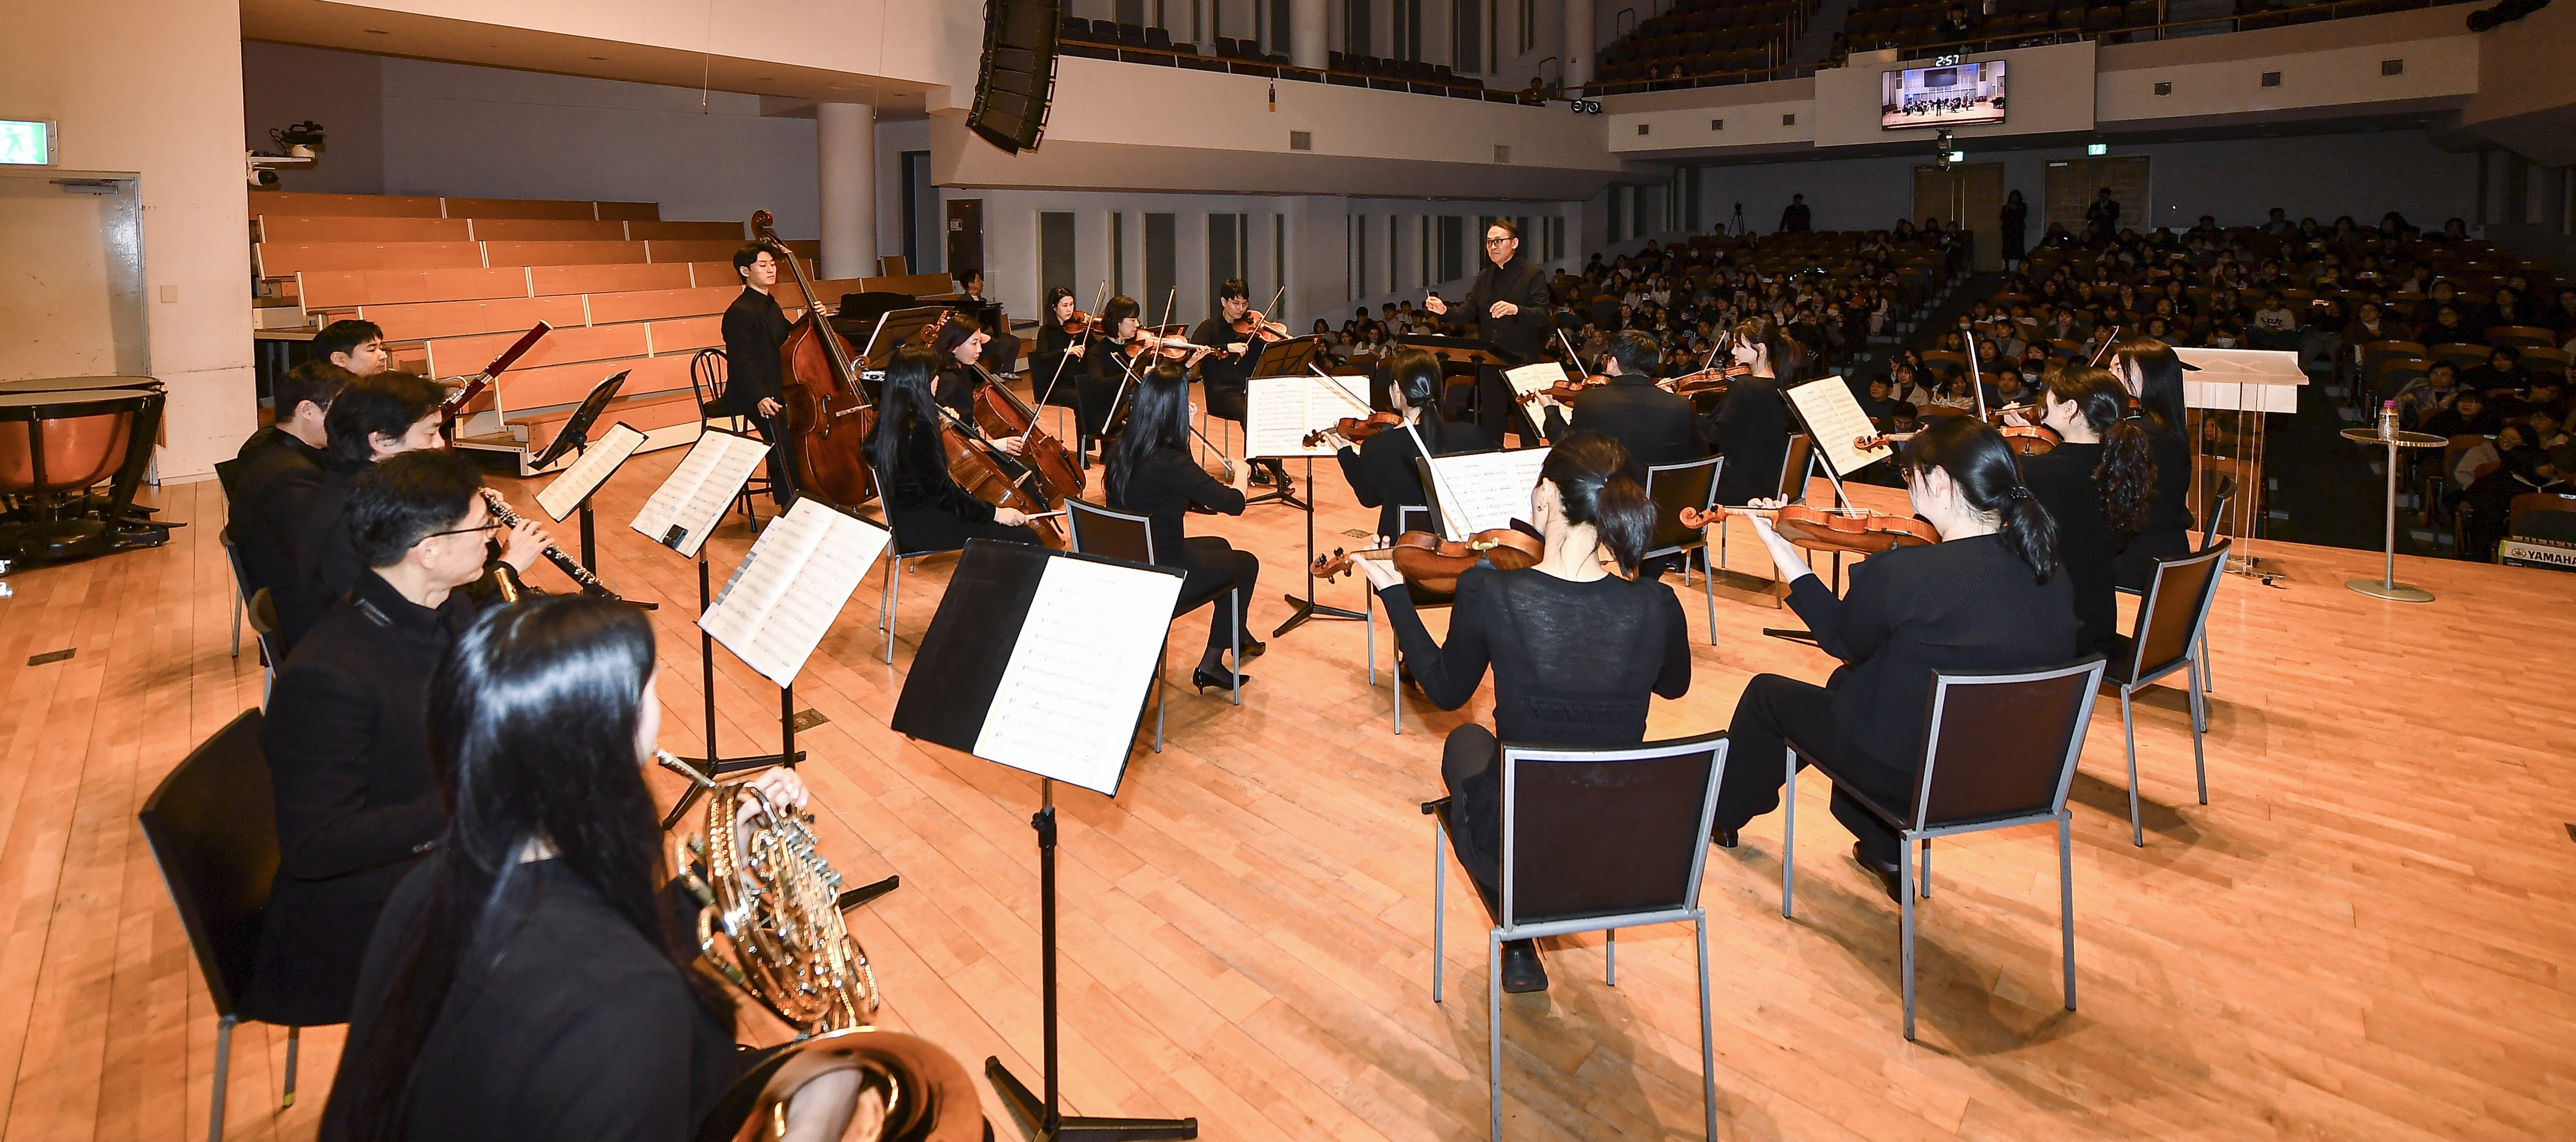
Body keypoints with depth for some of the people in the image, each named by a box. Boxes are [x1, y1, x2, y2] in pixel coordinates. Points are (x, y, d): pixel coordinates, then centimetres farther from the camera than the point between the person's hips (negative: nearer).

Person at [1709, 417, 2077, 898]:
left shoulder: (1900, 572, -28)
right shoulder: (2052, 577, -10)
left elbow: (1842, 641, -8)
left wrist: (1779, 546, 1)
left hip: (1909, 776, -6)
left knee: (1767, 693, 19)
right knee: (1846, 681, 32)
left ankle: (1724, 815, 46)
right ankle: (1884, 850, 40)